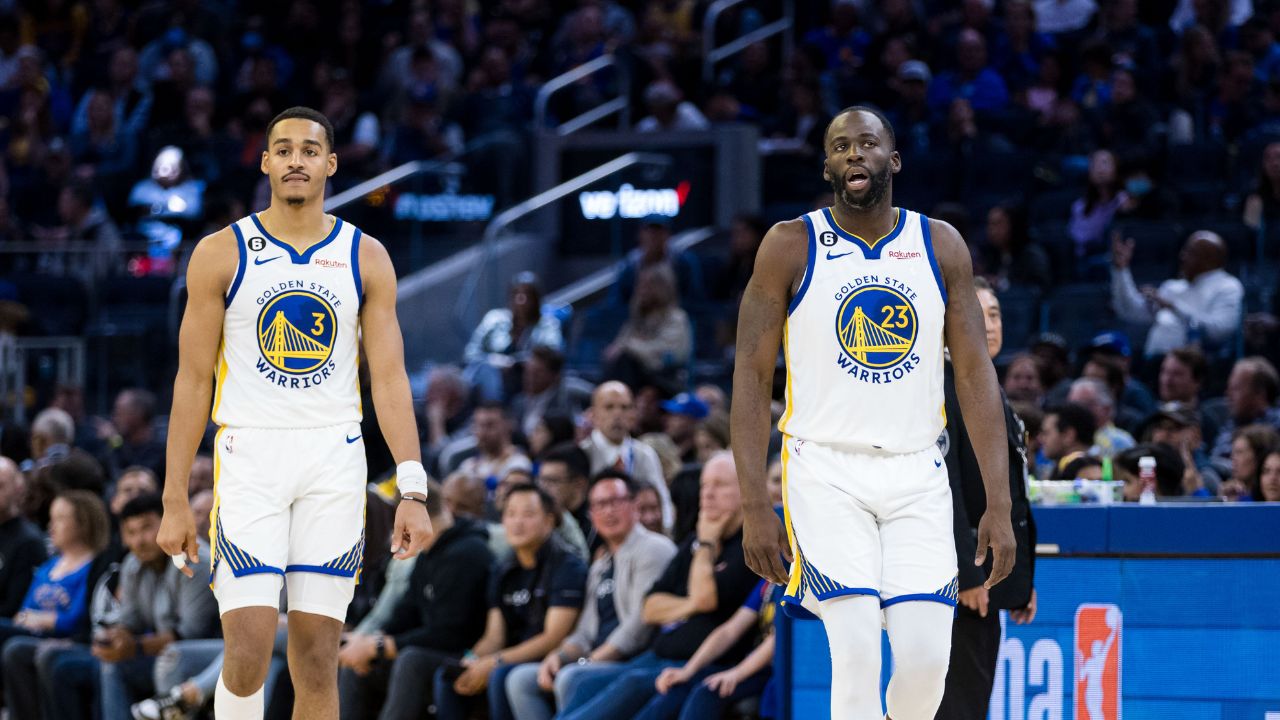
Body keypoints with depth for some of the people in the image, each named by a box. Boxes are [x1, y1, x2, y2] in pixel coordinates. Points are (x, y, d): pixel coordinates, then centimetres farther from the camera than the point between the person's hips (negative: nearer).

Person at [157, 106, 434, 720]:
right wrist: (174, 500, -1)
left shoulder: (366, 259, 6)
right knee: (248, 647, -14)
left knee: (317, 658, 2)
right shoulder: (221, 254, 2)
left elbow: (389, 379, 4)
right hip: (249, 455, -2)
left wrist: (412, 492, -5)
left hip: (335, 461, 2)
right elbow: (192, 382, 3)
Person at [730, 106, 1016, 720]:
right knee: (858, 652, -16)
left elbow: (975, 375, 5)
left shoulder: (941, 247, 5)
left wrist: (999, 503, -2)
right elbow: (752, 377, -2)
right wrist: (755, 507, -10)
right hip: (825, 469, -2)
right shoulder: (791, 247, -2)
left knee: (926, 658, -7)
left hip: (917, 475, 2)